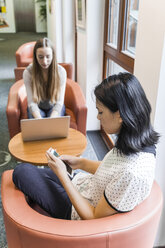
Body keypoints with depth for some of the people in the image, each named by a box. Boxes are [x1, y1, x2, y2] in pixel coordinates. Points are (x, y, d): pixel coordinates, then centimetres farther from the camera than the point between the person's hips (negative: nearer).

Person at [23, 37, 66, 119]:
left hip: (54, 107, 0)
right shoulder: (28, 72, -17)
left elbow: (59, 102, -17)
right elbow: (32, 102, -19)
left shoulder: (61, 71, -16)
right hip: (37, 108, 0)